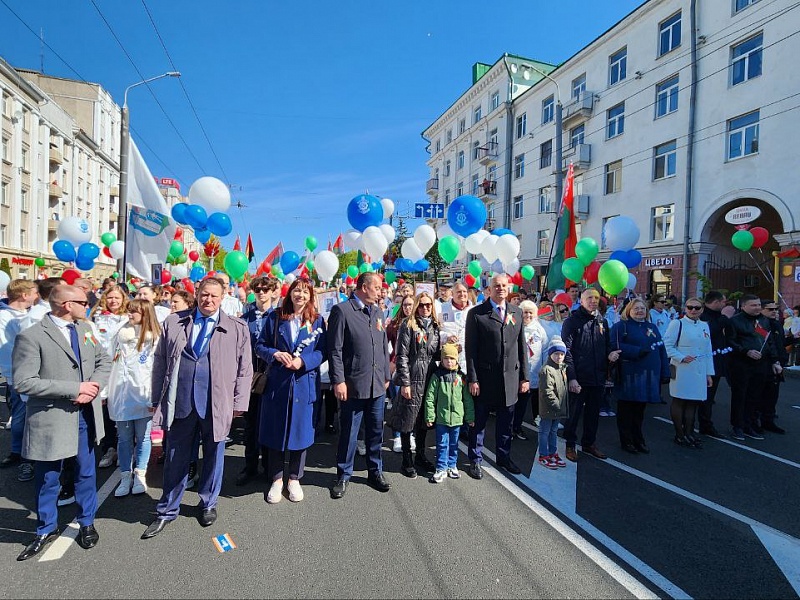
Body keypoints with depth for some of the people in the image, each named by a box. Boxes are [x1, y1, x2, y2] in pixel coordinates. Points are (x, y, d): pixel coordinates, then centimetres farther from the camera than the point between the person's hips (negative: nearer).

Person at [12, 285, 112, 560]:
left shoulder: (84, 328, 4)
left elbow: (104, 360, 9)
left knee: (86, 473, 18)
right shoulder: (31, 337, -16)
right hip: (51, 419, -5)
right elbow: (23, 382, -20)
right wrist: (74, 389, -22)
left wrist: (94, 385, -10)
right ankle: (47, 529, 38)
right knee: (48, 479, 15)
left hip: (86, 415, 5)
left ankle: (87, 523, 37)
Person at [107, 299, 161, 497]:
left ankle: (139, 476, 18)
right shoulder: (121, 334, 9)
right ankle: (125, 477, 18)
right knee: (124, 438, 9)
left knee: (142, 438, 6)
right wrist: (106, 393, 9)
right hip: (121, 395, 4)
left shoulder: (155, 339, -3)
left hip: (143, 397, -3)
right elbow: (110, 363, 13)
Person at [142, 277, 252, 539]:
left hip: (216, 405, -1)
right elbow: (159, 362, 8)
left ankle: (208, 504, 36)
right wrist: (158, 399, 6)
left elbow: (245, 369, 1)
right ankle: (167, 510, 33)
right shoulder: (174, 322, 5)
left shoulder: (238, 329, 0)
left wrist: (239, 403, -4)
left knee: (213, 456, 14)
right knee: (175, 458, 13)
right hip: (179, 402, 1)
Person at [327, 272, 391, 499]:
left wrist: (386, 376, 15)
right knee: (348, 432, 7)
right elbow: (334, 350, -11)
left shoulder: (377, 312, 12)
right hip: (353, 384, -5)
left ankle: (375, 471, 33)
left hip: (377, 385, 6)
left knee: (376, 431, 16)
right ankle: (343, 476, 25)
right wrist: (338, 380, -14)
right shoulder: (342, 310, -8)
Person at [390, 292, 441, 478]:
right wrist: (405, 382, -14)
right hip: (413, 379, -5)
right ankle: (407, 461, 17)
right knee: (408, 420, 3)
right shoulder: (408, 325, -6)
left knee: (424, 420, 16)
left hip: (430, 379, 6)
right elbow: (402, 355, -9)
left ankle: (420, 456, 31)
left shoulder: (435, 326, 11)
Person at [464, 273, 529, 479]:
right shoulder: (476, 314, -5)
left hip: (511, 378, 4)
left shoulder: (517, 312, 8)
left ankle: (504, 457, 35)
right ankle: (475, 460, 25)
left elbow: (522, 346, 10)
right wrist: (472, 379, -10)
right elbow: (470, 349, -7)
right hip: (484, 378, -4)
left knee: (506, 423, 16)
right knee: (479, 422, 9)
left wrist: (524, 377, 7)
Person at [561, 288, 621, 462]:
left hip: (598, 377, 6)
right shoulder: (572, 321, -7)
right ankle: (570, 445, 20)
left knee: (594, 413, 16)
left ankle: (589, 443, 32)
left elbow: (607, 345, 20)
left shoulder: (602, 322, 11)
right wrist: (572, 377, -17)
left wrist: (610, 354, -5)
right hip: (579, 378, -5)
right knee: (574, 412, 5)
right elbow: (566, 350, -12)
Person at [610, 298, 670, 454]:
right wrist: (637, 351, -19)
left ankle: (638, 440, 26)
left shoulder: (652, 327, 17)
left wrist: (665, 372, 7)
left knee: (639, 410, 14)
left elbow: (661, 350, 13)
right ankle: (627, 441, 15)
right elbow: (615, 346, -14)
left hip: (649, 376, 5)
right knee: (626, 410, 3)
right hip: (629, 375, -5)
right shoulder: (621, 326, -1)